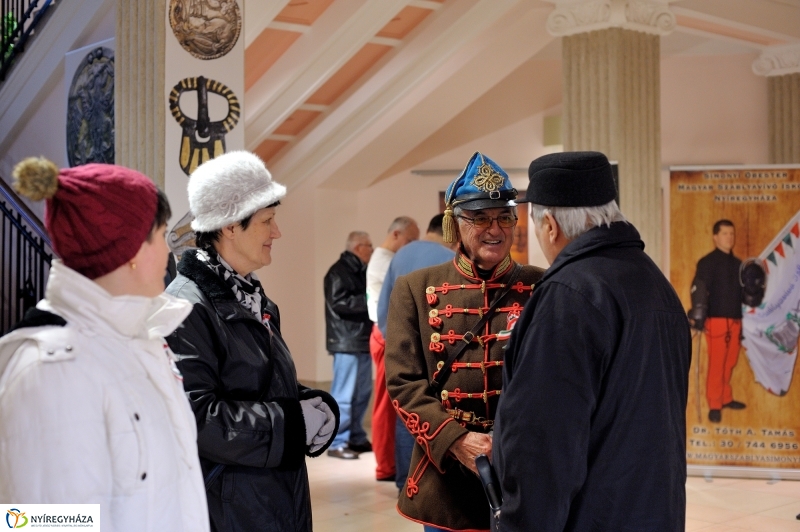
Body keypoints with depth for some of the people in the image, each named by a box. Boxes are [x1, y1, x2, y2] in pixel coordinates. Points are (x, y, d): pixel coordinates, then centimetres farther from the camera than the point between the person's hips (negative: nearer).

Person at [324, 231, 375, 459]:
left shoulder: (361, 271, 18)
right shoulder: (338, 271, -10)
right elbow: (339, 303, -20)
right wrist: (369, 301, -19)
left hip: (363, 339, 9)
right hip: (347, 342, -9)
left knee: (362, 392, 11)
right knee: (344, 394, -7)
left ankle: (356, 438, 20)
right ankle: (337, 443, -2)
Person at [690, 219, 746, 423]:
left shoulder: (738, 264, 16)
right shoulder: (707, 262, -5)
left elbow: (742, 293, 21)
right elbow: (698, 289, -14)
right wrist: (699, 316, -24)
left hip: (735, 320, 6)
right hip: (716, 320, -6)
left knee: (730, 362, 11)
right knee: (716, 364, -5)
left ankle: (726, 398, 24)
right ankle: (714, 406, 0)